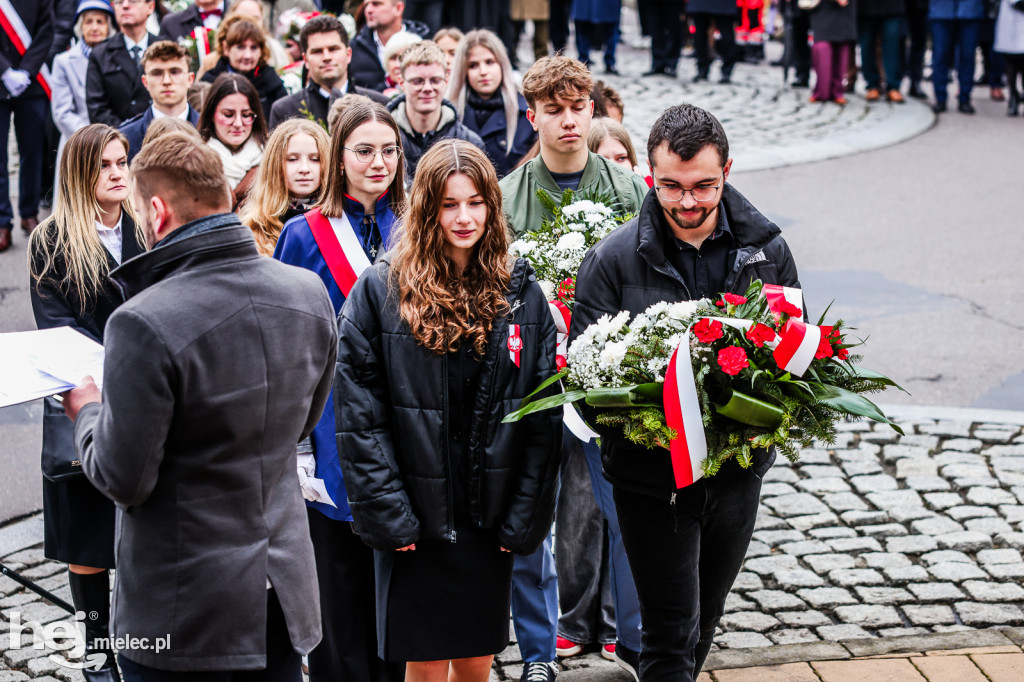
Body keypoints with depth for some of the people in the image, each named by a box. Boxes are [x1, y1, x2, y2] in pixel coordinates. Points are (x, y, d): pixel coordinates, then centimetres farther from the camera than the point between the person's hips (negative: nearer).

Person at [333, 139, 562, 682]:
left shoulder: (522, 292, 2)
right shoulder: (379, 291, -6)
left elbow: (544, 417, 2)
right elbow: (359, 417, -8)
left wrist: (525, 516, -4)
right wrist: (387, 515, -13)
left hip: (491, 523, 3)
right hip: (415, 524, -2)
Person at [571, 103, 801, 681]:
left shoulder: (767, 249, 0)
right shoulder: (614, 259, -9)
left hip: (738, 471, 4)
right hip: (653, 476, -4)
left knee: (704, 619, 20)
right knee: (672, 633, -3)